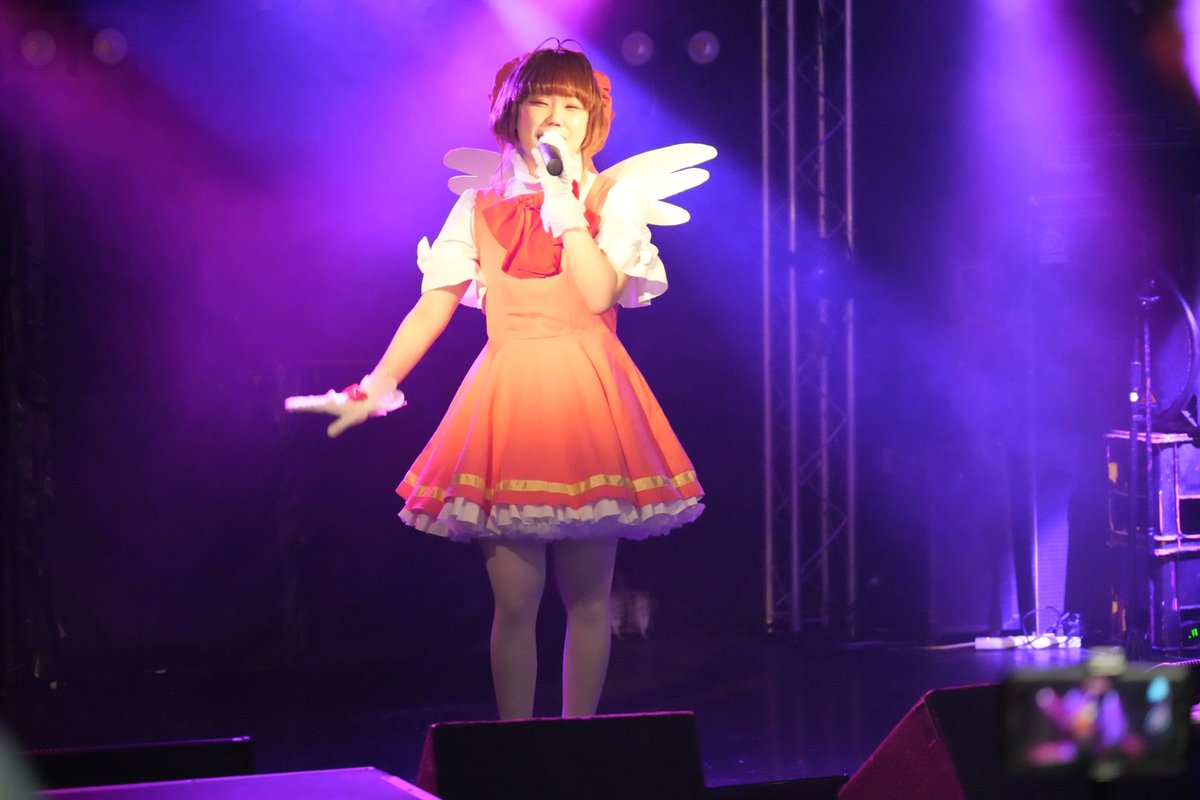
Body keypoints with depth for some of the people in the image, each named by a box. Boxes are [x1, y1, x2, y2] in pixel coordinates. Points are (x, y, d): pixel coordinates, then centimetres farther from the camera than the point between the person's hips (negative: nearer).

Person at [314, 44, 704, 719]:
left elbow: (600, 292, -13)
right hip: (508, 402, 1)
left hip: (588, 400, -1)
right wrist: (377, 387, 2)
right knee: (515, 598, -1)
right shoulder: (481, 209, 10)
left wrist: (564, 200, -12)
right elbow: (433, 307, 8)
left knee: (588, 597, 2)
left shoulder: (615, 199, 4)